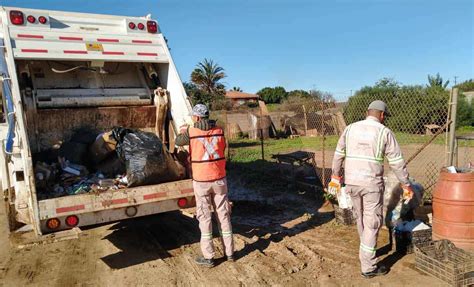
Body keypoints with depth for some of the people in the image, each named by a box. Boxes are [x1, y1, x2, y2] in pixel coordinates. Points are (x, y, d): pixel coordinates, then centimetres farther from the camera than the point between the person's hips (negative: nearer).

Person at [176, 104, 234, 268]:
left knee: (204, 217, 7)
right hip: (219, 179, 3)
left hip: (201, 181, -3)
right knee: (223, 214, 13)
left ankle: (208, 257, 14)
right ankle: (229, 252, 24)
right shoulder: (219, 131, -2)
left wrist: (182, 131, 29)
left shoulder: (191, 132, -9)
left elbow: (178, 142, 10)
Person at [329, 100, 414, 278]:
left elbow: (338, 155, 8)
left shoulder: (350, 129, 5)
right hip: (372, 184, -4)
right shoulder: (385, 132, -5)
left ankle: (367, 253, 40)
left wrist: (336, 177, 17)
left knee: (361, 218, 22)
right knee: (372, 223, 5)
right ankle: (368, 267, 10)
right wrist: (406, 185, 6)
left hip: (351, 182, 4)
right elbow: (397, 163, -4)